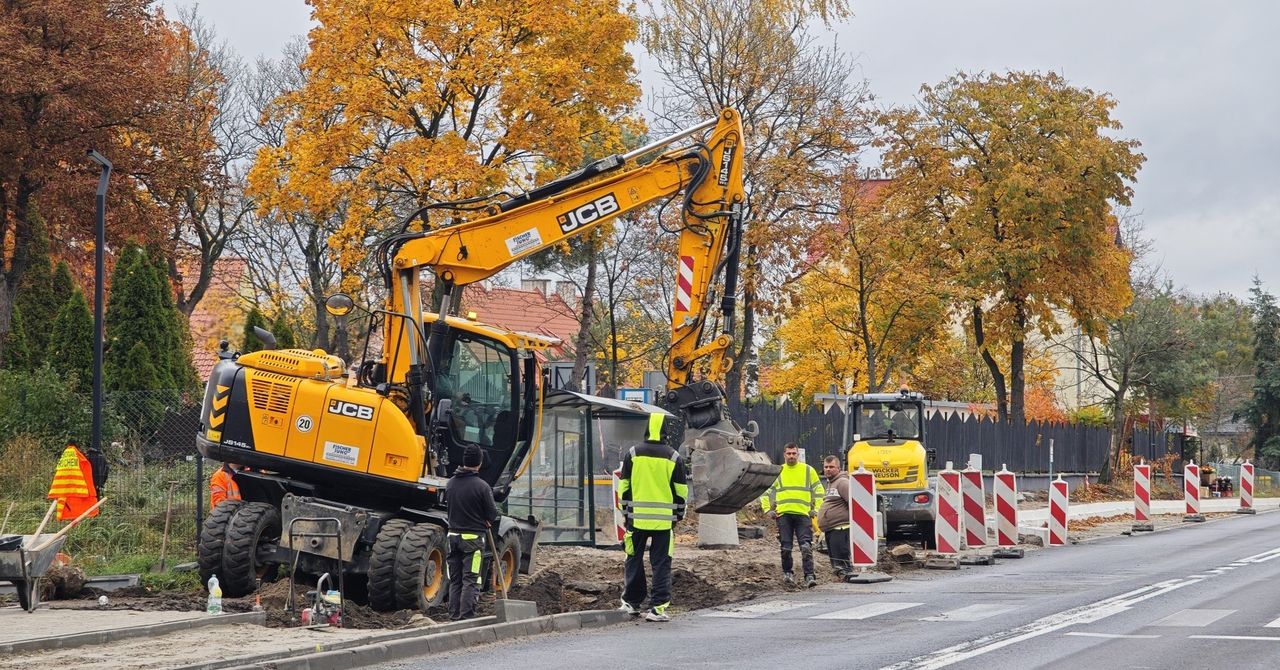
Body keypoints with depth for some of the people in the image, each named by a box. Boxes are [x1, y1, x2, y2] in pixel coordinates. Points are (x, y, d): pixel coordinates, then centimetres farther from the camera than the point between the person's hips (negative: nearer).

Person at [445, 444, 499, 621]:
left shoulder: (450, 483, 3)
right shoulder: (482, 486, -13)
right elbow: (493, 515, -8)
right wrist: (485, 521, 14)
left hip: (453, 535, 5)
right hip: (473, 537, -5)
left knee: (454, 580, 12)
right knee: (470, 580, -3)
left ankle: (454, 616, 13)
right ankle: (466, 616, -8)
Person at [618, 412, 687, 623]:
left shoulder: (632, 454, 1)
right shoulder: (674, 458, -1)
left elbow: (624, 487, 5)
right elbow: (681, 491, 3)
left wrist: (626, 512, 15)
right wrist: (679, 514, 15)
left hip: (637, 517, 1)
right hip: (664, 519, -1)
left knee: (634, 559, 14)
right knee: (661, 563, 2)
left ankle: (632, 602, 19)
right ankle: (658, 607, -3)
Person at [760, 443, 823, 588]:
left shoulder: (808, 470, 12)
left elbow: (819, 491, 15)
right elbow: (765, 491, 17)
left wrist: (816, 509, 4)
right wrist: (768, 509, 7)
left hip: (803, 514, -1)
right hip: (783, 514, 1)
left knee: (806, 547, -12)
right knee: (786, 547, 2)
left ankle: (809, 576, -14)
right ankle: (787, 573, 19)